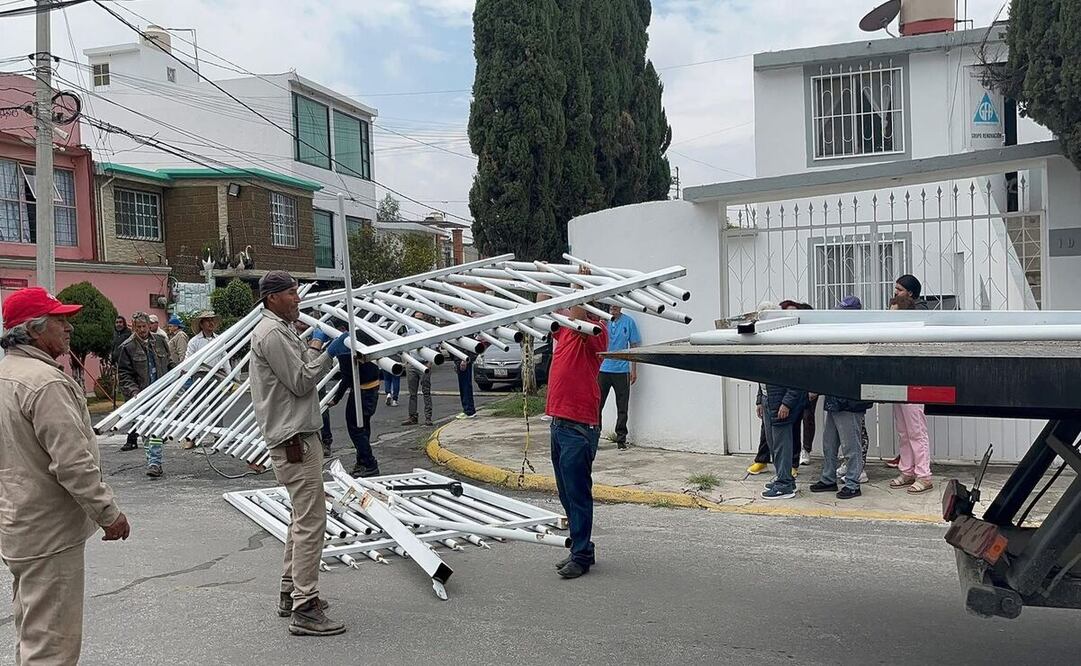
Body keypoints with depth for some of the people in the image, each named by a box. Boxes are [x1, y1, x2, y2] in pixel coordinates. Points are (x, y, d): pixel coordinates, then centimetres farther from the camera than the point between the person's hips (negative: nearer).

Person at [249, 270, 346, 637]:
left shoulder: (282, 330, 18)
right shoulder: (271, 334, -15)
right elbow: (301, 382, -17)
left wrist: (317, 349, 6)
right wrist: (322, 351, -6)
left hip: (297, 435, 11)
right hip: (294, 439, -11)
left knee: (303, 518, 19)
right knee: (311, 521, -11)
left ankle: (290, 592, 28)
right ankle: (305, 609, -8)